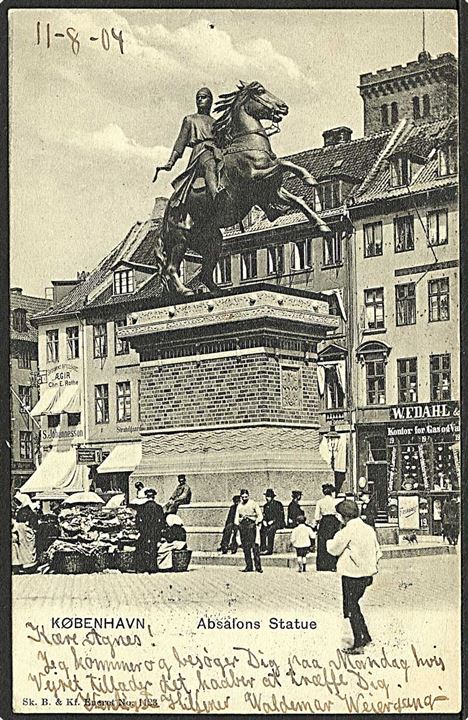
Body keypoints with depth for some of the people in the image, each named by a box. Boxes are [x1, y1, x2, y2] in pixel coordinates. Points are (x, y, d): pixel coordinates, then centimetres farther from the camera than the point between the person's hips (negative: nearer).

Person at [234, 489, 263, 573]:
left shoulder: (253, 504, 4)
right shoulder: (239, 505, 17)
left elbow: (259, 516, 1)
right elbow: (236, 517, 19)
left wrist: (256, 524, -10)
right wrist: (237, 524, 3)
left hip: (251, 524, -4)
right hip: (242, 526, 4)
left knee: (255, 546, -11)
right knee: (246, 547, 1)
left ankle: (258, 566, -11)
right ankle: (249, 566, 5)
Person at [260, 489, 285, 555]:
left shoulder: (277, 504, -2)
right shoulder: (266, 505, 16)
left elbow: (280, 516, -8)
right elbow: (264, 516, 18)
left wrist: (272, 521, -17)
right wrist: (264, 521, -2)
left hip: (277, 523, -5)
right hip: (268, 524, 5)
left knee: (269, 530, -33)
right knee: (262, 530, -25)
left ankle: (269, 549, -33)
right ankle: (262, 548, -29)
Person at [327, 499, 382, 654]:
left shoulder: (347, 531, -16)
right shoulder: (369, 529, 7)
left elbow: (334, 549, -7)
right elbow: (377, 553, 12)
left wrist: (330, 542, 14)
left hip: (352, 575, -7)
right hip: (366, 574, 8)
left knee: (352, 608, 2)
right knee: (354, 605, 20)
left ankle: (359, 643, 4)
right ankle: (365, 637, 21)